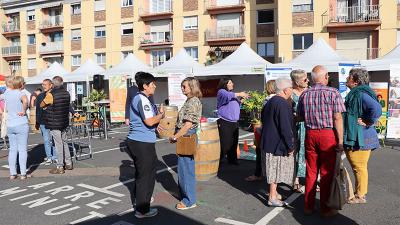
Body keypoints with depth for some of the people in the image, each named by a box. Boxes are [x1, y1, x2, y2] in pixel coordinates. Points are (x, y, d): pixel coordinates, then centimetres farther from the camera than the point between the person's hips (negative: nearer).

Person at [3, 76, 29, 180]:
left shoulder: (7, 92, 6)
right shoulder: (20, 93, -12)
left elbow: (6, 109, 15)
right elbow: (25, 101, -34)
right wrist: (23, 111, -23)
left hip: (10, 125, 6)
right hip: (21, 125, -5)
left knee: (12, 149, 12)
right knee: (22, 149, 1)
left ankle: (12, 174, 14)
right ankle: (23, 174, 3)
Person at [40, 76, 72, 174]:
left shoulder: (51, 94, -15)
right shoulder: (66, 93, 3)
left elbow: (41, 105, -4)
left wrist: (47, 94, 9)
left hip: (54, 123, -6)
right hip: (64, 122, 6)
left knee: (58, 144, -2)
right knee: (64, 142, 18)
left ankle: (60, 167, 4)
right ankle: (68, 163, 24)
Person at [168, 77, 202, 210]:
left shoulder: (193, 102, -17)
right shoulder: (190, 101, 13)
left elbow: (188, 125, -22)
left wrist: (175, 137, -14)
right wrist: (176, 136, 12)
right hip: (184, 138, 10)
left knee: (186, 169, -2)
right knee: (184, 168, 18)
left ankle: (190, 201, 9)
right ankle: (184, 193, 32)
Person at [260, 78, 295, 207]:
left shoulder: (270, 102, 11)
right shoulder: (283, 104, -19)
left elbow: (263, 119, 20)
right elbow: (285, 128, -22)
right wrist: (290, 146, -15)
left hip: (267, 142, 9)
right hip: (278, 143, -9)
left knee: (273, 169, 20)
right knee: (276, 169, 0)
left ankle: (273, 193, 32)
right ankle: (272, 198, 9)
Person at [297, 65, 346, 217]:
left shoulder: (304, 94, 5)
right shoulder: (333, 93, -7)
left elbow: (299, 117, 12)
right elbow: (337, 118, -11)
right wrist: (340, 140, -7)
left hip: (310, 134, 4)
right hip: (328, 134, -3)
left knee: (310, 171, 12)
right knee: (327, 173, 6)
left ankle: (308, 206, 21)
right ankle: (325, 209, 15)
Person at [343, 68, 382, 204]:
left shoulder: (361, 94, -21)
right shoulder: (354, 94, 12)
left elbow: (377, 109, -33)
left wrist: (367, 122, -23)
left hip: (359, 138, -10)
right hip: (353, 138, 10)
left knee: (359, 167, 2)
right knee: (358, 167, 19)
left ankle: (360, 196, 14)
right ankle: (360, 191, 32)